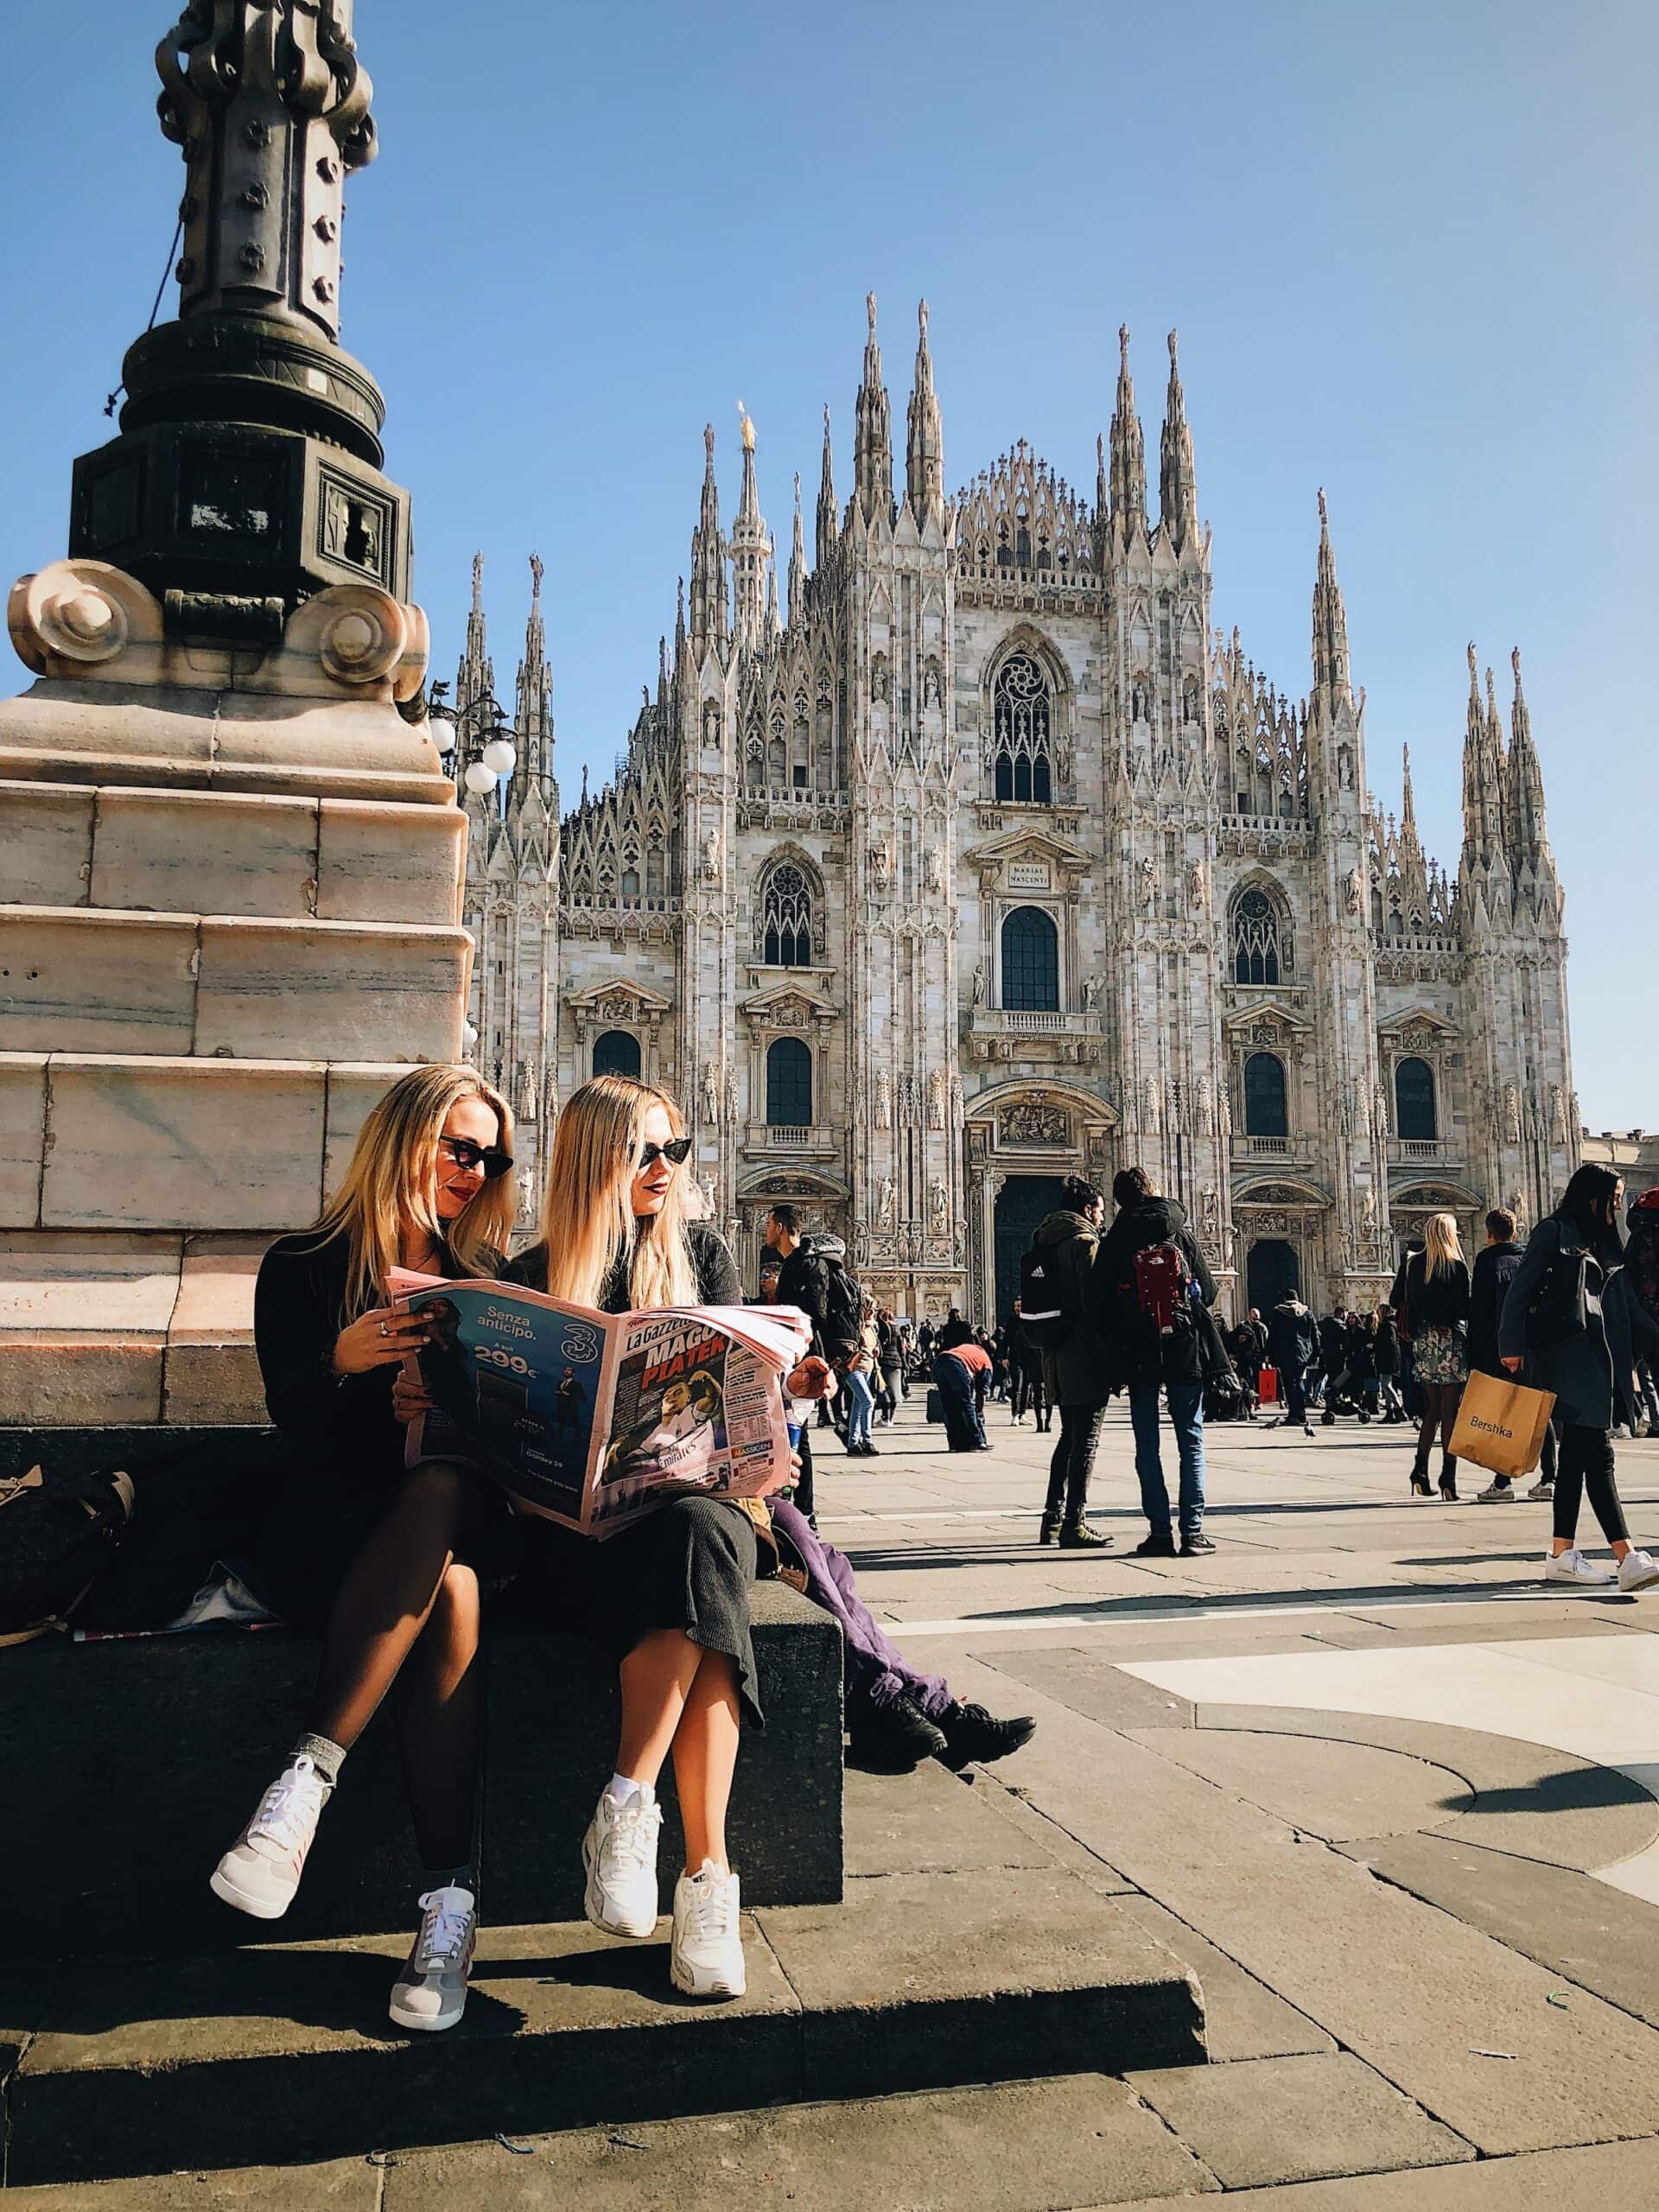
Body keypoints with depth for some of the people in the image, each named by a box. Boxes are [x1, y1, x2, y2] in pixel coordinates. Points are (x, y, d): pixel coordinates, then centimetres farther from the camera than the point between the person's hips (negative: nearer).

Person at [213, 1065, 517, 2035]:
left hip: (461, 1512, 2)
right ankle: (452, 1895, -33)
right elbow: (294, 1419, -3)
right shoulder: (304, 1267, 7)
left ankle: (309, 1775, -33)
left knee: (440, 1494, -36)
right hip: (327, 1531, -2)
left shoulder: (487, 1277, 16)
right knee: (448, 1588, -35)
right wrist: (342, 1363, -25)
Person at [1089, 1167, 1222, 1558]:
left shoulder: (1113, 1243, -1)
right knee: (1191, 1441, 6)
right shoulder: (1182, 1235, 1)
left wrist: (1117, 1344, 12)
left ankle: (1160, 1533, 4)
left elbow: (1098, 1302, -2)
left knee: (1147, 1445, 6)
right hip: (1184, 1350, 0)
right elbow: (1208, 1290, 4)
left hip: (1137, 1354, 0)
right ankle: (1193, 1532, 1)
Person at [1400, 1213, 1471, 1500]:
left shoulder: (1414, 1264, 6)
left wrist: (1415, 1333, 12)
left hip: (1424, 1340, 5)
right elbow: (1464, 1307, -9)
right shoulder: (1457, 1266, -8)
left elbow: (1406, 1303, 7)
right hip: (1451, 1339, -5)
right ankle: (1448, 1478, -4)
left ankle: (1420, 1471, 7)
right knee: (1450, 1409, -2)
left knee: (1432, 1408, 14)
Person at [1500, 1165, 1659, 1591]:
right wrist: (1512, 1345, -11)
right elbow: (1521, 1289, -5)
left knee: (1577, 1453, 8)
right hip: (1566, 1353, -8)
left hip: (1601, 1356, 8)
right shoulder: (1553, 1232, -1)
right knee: (1598, 1453, -13)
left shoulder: (1607, 1244, 21)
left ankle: (1562, 1554, 12)